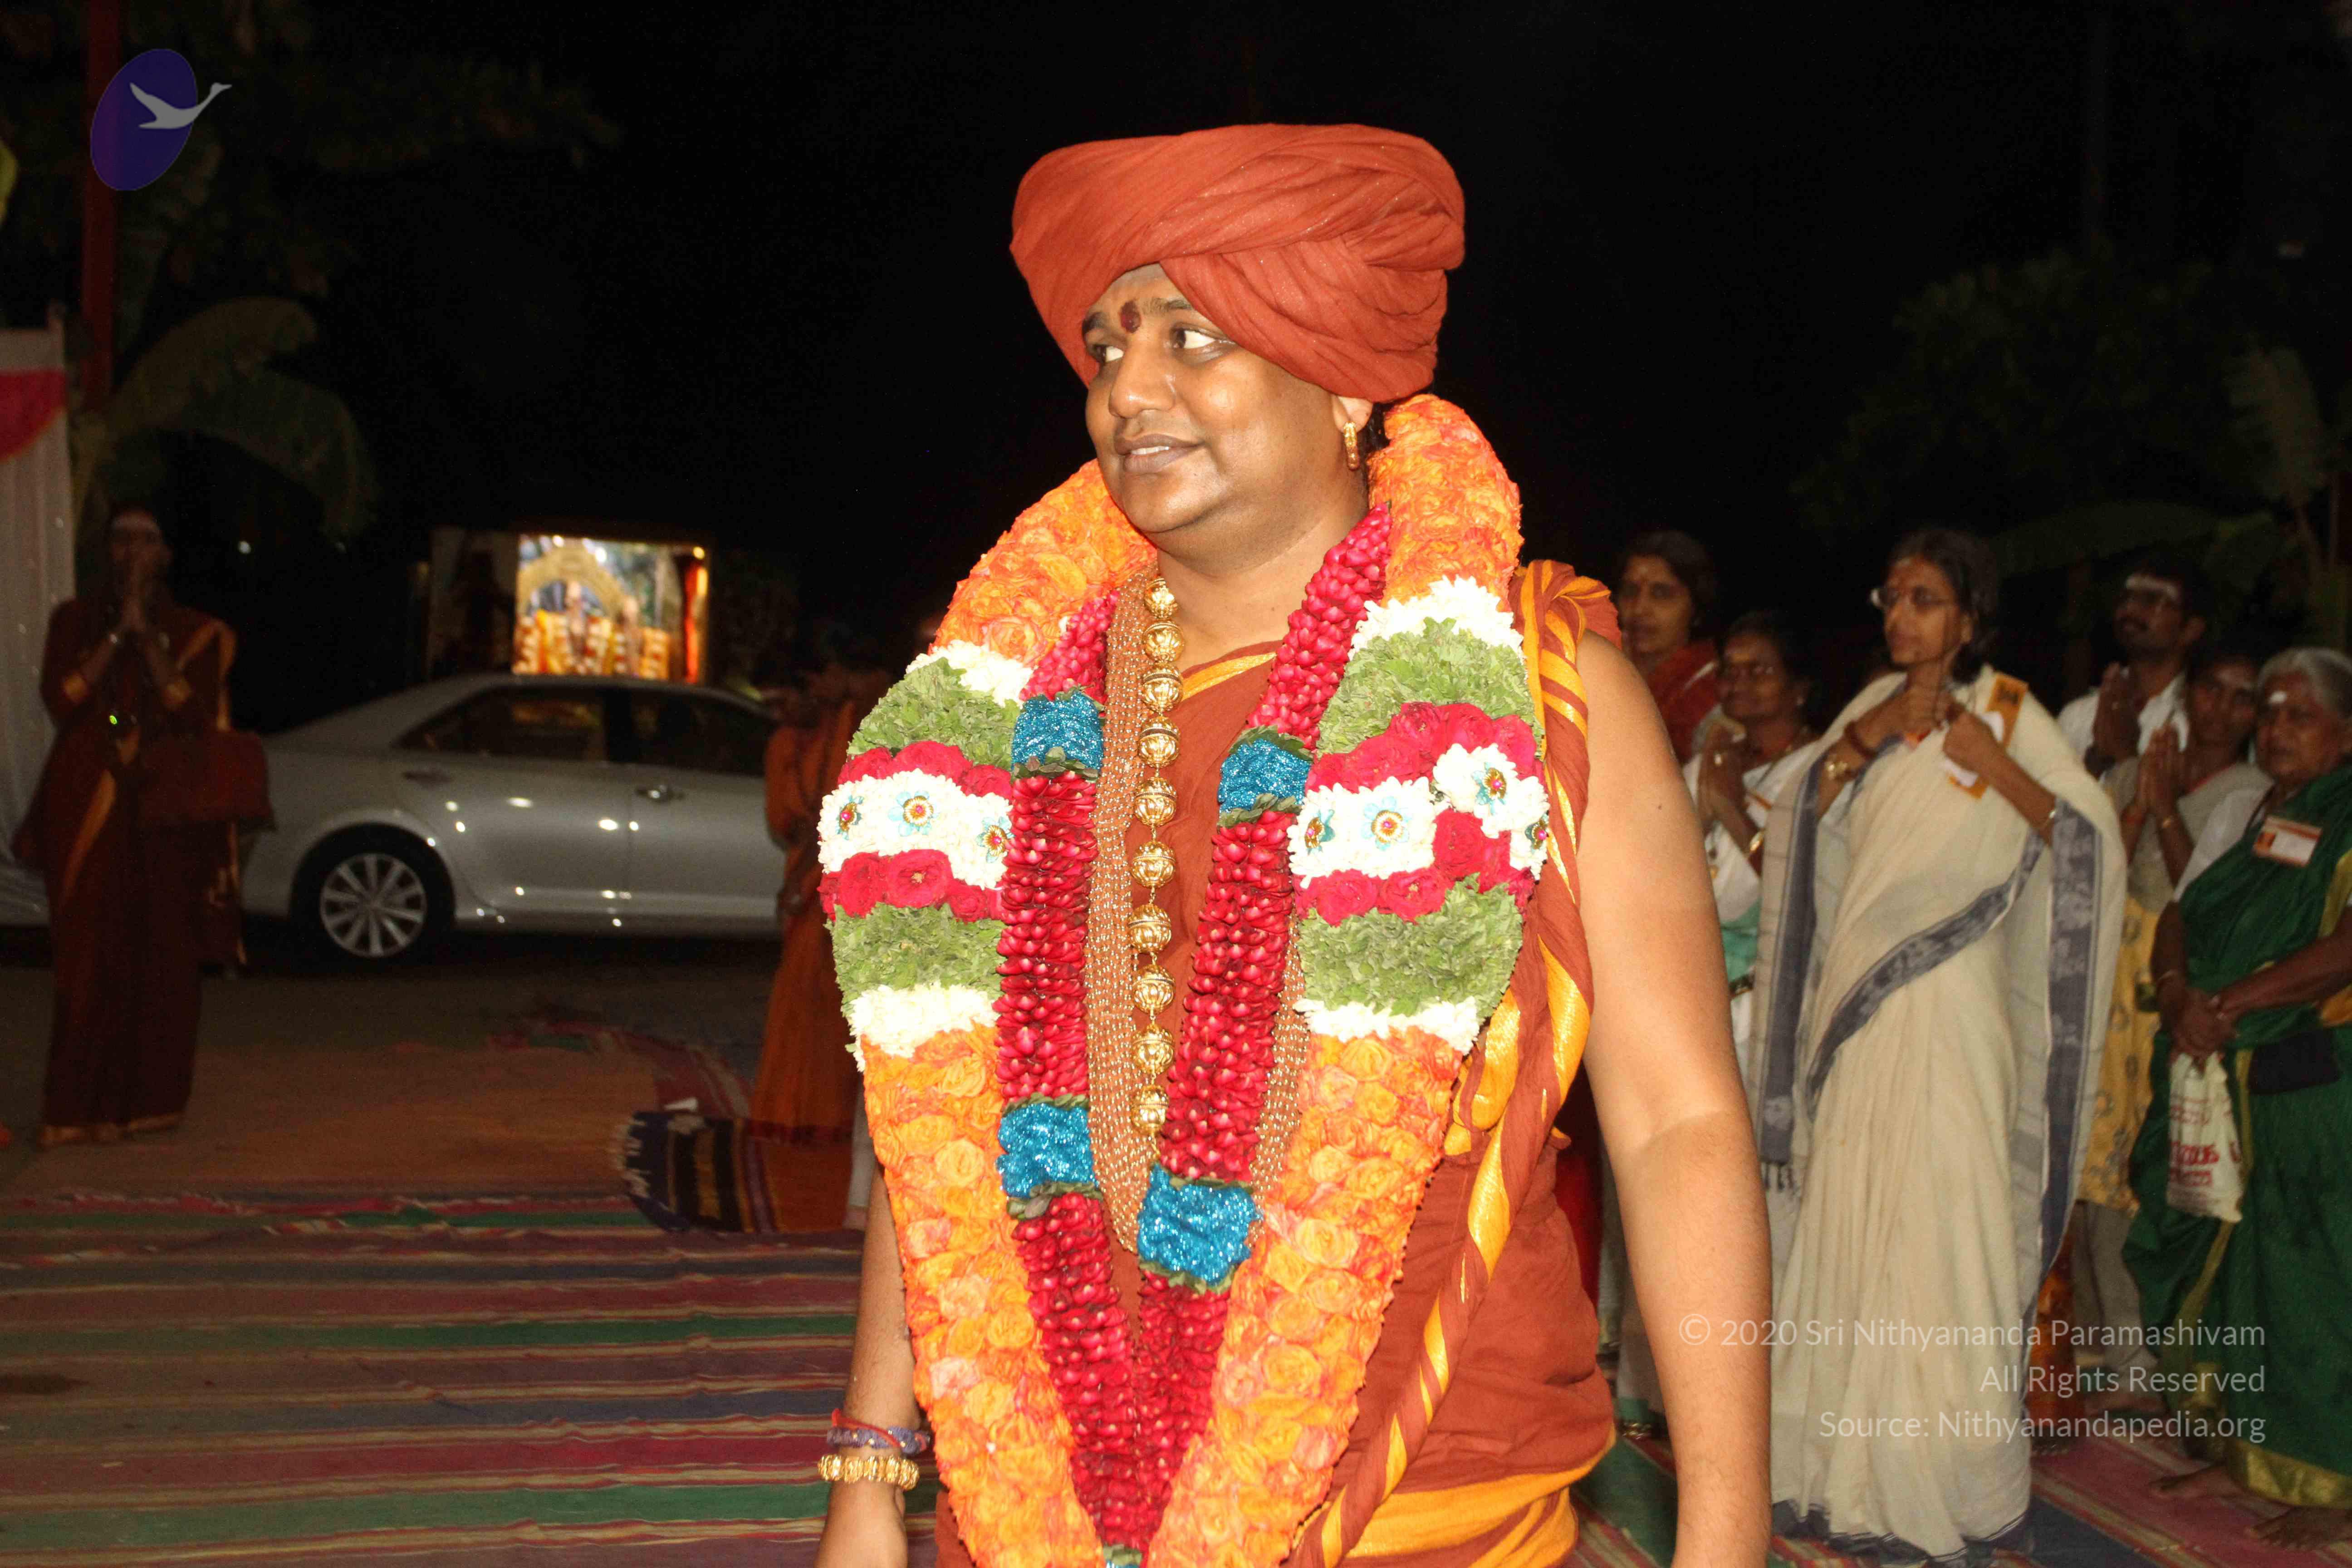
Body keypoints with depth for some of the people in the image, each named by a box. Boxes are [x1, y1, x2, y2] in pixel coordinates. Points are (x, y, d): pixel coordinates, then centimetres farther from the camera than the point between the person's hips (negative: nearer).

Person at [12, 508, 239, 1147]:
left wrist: (146, 635, -10)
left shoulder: (195, 633, 9)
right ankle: (81, 1107, -2)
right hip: (87, 812, 0)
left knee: (162, 961, -1)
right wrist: (119, 633, -9)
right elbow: (60, 698, -6)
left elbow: (196, 713, -7)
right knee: (89, 960, -5)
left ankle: (148, 1100, 7)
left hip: (163, 813, 0)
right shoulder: (76, 620, 11)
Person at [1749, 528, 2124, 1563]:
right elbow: (1802, 826, 4)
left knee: (1937, 1228, -5)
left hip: (1948, 1010, -5)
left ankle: (1940, 1483, 5)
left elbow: (2093, 838, -10)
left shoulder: (2007, 713, -2)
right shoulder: (1875, 705, 12)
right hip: (1856, 1002, 5)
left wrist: (1990, 763, -19)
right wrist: (1861, 739, -10)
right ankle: (1847, 1465, 19)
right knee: (1843, 1224, 8)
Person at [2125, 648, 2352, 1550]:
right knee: (2213, 1263, 10)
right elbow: (2179, 919, 9)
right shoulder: (2237, 821, 16)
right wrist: (2178, 995, -11)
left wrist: (2232, 1002, -20)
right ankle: (2231, 1450, 22)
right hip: (2209, 1077, 7)